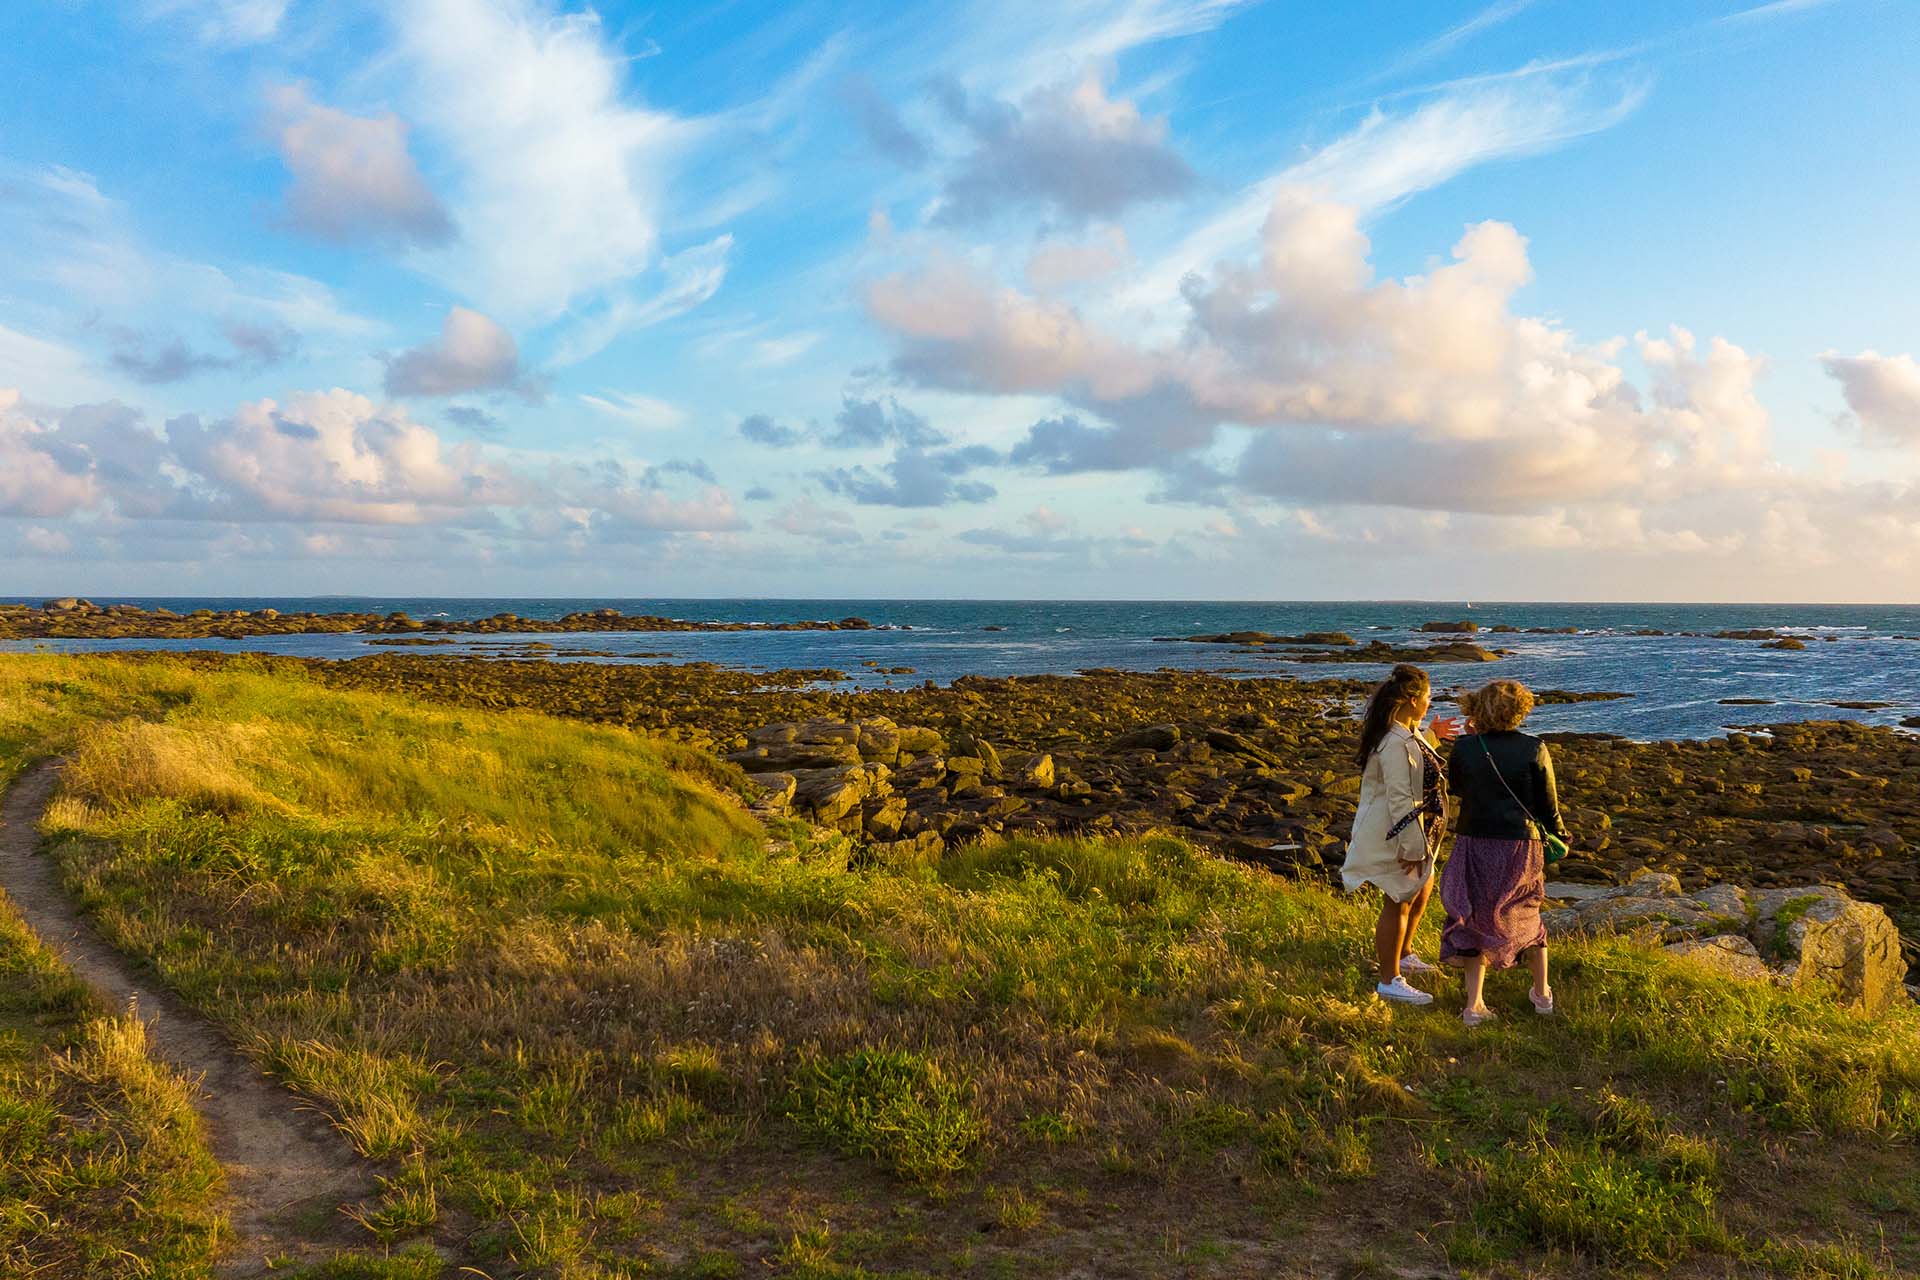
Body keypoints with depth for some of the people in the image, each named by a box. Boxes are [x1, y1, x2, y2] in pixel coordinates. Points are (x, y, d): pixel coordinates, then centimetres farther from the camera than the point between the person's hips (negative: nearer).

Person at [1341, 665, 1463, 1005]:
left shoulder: (1406, 733, 6)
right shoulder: (1396, 744, -28)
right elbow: (1400, 799, -28)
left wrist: (1432, 735, 26)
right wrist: (1413, 847, -25)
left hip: (1411, 827, 11)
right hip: (1394, 834, -11)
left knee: (1423, 887, 26)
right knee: (1398, 903, -1)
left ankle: (1403, 954, 44)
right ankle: (1389, 981, 11)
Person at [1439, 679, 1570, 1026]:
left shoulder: (1465, 748, -8)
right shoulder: (1533, 749, -10)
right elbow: (1548, 804, -4)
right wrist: (1559, 836, 15)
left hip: (1475, 845, 0)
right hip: (1520, 846, 0)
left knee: (1476, 920, 13)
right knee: (1527, 916, 22)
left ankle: (1474, 1004, 8)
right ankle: (1542, 994, 36)